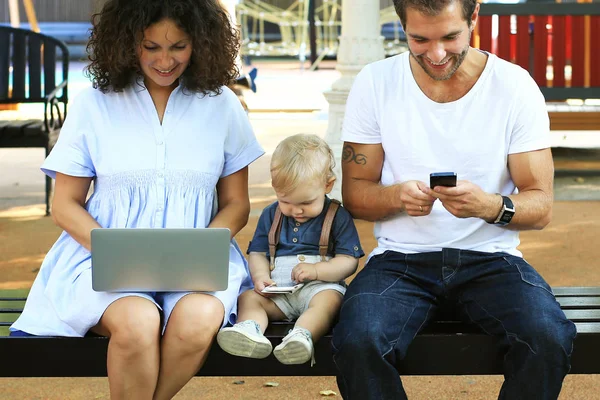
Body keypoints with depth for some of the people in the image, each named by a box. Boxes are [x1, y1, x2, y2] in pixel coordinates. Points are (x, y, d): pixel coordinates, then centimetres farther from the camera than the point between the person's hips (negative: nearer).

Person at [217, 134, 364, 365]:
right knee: (248, 297, -21)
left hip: (321, 286, -4)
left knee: (328, 300, -36)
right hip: (278, 289, 4)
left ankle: (302, 334, -61)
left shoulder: (338, 217, 2)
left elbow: (349, 261, -3)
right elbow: (257, 253, 16)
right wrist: (260, 277, -7)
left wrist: (316, 270, -19)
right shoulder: (270, 215, 15)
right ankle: (250, 330, -51)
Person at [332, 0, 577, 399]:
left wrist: (489, 205, -25)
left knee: (549, 338, -31)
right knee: (357, 343, -32)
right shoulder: (375, 83, -1)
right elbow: (354, 193, 3)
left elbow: (541, 207, -2)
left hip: (490, 259, 0)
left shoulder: (515, 86, -3)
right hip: (401, 258, 0)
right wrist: (397, 197, -20)